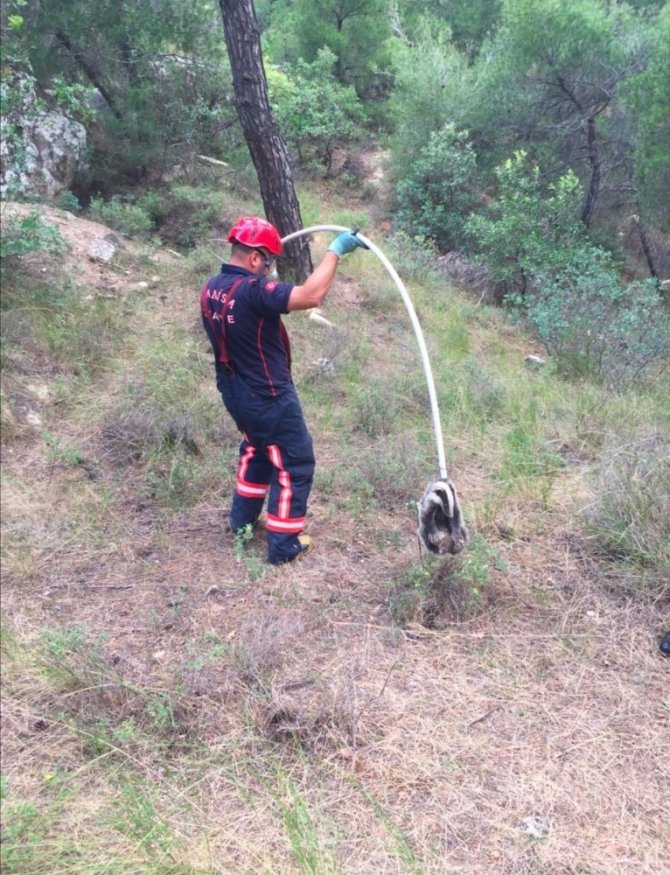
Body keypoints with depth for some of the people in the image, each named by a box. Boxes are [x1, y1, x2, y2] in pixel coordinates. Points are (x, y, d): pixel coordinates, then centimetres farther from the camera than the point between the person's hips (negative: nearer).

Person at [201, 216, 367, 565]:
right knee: (295, 464, 7)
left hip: (235, 391, 9)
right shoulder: (253, 291, -28)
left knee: (256, 450, 30)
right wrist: (335, 250, -26)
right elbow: (311, 295, -36)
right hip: (267, 397, -9)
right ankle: (284, 545, 15)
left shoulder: (211, 288, 0)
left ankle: (242, 519, 42)